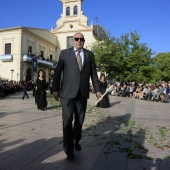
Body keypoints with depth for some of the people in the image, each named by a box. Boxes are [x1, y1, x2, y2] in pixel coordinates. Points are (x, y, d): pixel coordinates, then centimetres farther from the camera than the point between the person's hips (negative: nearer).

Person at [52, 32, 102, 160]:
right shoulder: (65, 53, 5)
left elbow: (93, 73, 11)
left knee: (79, 120, 13)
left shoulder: (90, 54, 11)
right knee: (68, 120, -2)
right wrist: (55, 89, -4)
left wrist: (97, 90, 7)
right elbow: (57, 72, 1)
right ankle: (69, 149, 8)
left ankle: (76, 141, 34)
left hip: (82, 93, 3)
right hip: (67, 92, -2)